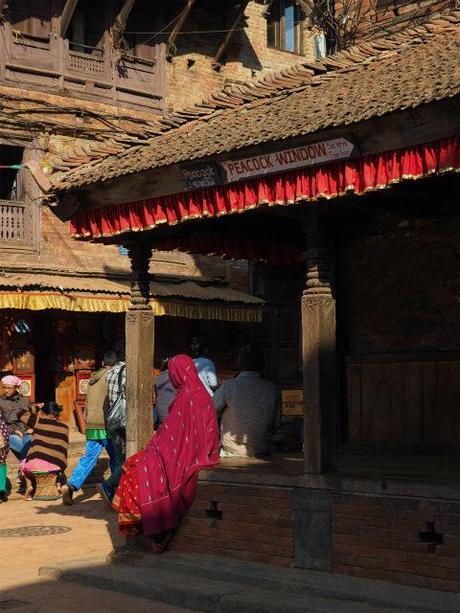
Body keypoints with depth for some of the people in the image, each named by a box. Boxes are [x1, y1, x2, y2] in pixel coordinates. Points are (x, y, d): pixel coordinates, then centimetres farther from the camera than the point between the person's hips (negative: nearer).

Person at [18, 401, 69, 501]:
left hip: (37, 464, -3)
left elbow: (21, 414, 14)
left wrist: (35, 414, 32)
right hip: (57, 466, 3)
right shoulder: (64, 427, 10)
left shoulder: (38, 421, 0)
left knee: (23, 464, 30)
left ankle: (29, 486, 8)